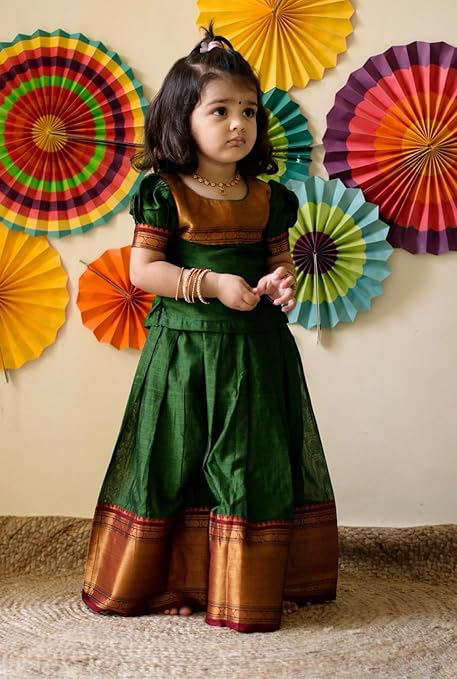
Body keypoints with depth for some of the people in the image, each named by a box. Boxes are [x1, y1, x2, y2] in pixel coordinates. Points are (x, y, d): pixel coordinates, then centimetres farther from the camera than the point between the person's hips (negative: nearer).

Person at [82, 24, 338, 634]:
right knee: (177, 461, 4)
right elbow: (144, 269, -9)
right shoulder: (166, 192, -6)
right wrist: (213, 284, -19)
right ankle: (168, 582, 19)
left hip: (256, 349, 4)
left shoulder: (268, 197, 6)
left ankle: (255, 583, 21)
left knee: (254, 463, 8)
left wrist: (284, 281, -8)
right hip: (185, 346, -4)